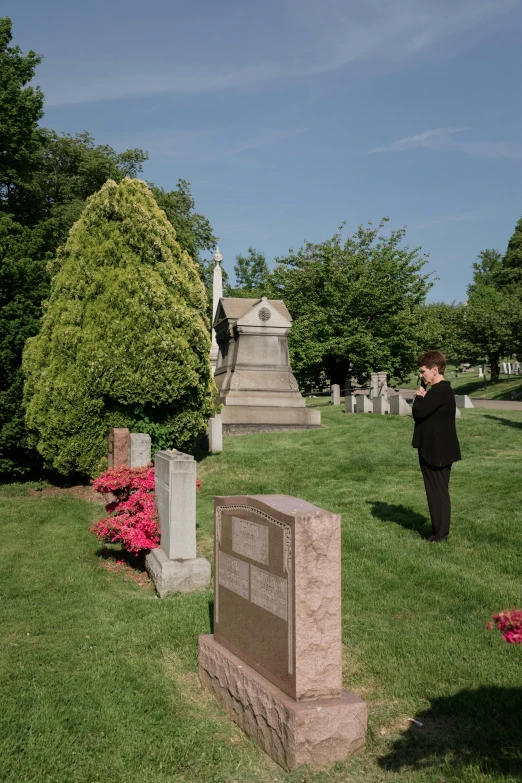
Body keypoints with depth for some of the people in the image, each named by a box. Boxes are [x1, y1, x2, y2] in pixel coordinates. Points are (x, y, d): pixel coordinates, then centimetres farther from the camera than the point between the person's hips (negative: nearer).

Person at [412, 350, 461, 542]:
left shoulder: (440, 391, -20)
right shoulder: (440, 389, 14)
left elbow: (418, 412, -24)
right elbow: (424, 412, 13)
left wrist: (419, 397, -7)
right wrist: (422, 397, -4)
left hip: (437, 452, -10)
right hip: (435, 450, 10)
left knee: (438, 492, -2)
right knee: (437, 491, 15)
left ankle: (440, 533, 7)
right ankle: (439, 531, 23)